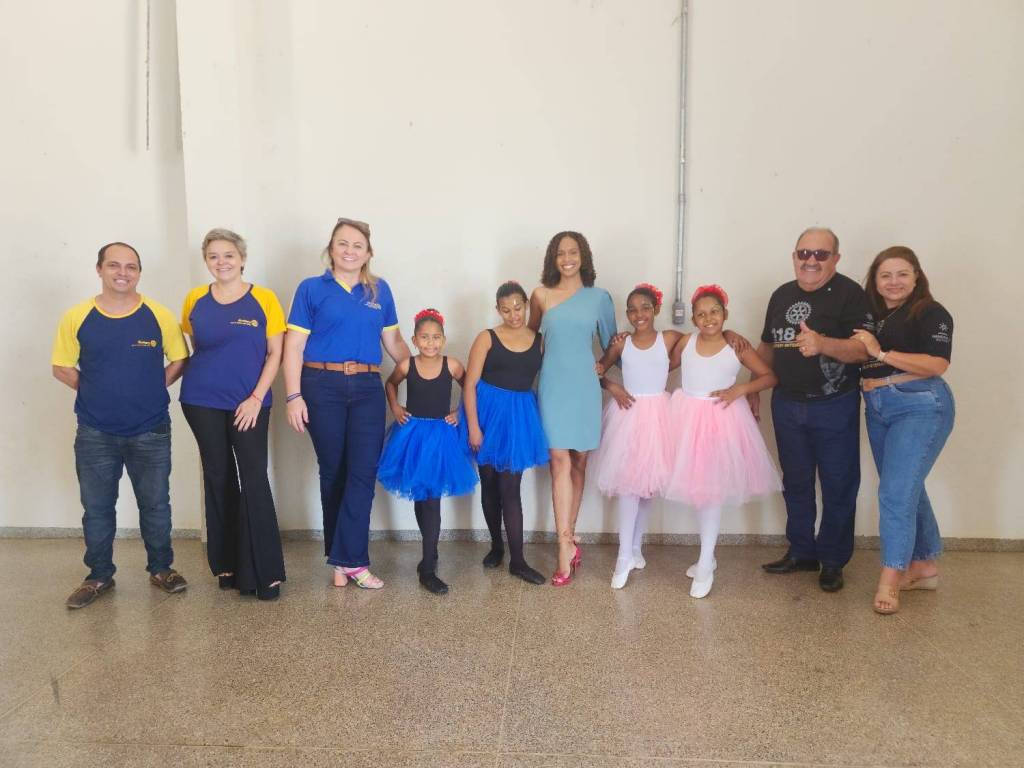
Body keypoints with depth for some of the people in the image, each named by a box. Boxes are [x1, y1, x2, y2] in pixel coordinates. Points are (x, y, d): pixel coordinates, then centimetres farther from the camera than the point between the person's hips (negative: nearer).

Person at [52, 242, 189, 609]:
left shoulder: (159, 315, -5)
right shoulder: (76, 317, -4)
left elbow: (179, 360, 4)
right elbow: (62, 367, 5)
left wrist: (151, 388, -4)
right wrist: (96, 391, -2)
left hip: (151, 431, 0)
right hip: (95, 433, 1)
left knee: (155, 504, 10)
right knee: (97, 508, 11)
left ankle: (161, 568, 27)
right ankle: (99, 576, 27)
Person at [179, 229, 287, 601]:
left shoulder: (263, 299, -3)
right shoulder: (195, 299, 4)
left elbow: (275, 354, -3)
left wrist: (256, 398, -10)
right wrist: (209, 372, 6)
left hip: (250, 403, -2)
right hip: (203, 402, 3)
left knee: (254, 480, -6)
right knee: (219, 478, 9)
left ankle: (265, 572, 1)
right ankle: (227, 564, 21)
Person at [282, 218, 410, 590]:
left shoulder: (380, 290, 12)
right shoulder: (311, 289, 4)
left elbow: (394, 342, 17)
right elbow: (293, 347, -1)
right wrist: (294, 396, -8)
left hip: (367, 388, 2)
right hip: (323, 388, -2)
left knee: (363, 472, -5)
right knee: (333, 472, 6)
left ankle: (345, 559, 4)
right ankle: (348, 559, 19)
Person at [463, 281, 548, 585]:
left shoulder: (539, 341, 4)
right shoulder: (487, 338, -2)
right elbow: (470, 384, -6)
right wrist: (473, 426, -12)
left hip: (520, 416, 1)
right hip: (488, 412, 0)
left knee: (510, 487, -1)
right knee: (490, 484, 10)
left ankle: (517, 560, 5)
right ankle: (496, 546, 28)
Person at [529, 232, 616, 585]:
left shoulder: (599, 297, 5)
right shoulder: (541, 295, 5)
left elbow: (610, 342, 13)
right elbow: (531, 333, 19)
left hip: (584, 386, 1)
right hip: (552, 384, -1)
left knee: (579, 462, 7)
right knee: (560, 461, -9)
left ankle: (567, 539, 20)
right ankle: (567, 545, -6)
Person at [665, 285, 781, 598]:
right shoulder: (686, 341, 1)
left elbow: (770, 376, 0)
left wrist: (740, 389, -14)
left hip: (722, 420, -3)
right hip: (689, 418, 3)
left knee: (712, 489, -1)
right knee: (697, 487, 10)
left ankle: (706, 565, 9)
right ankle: (707, 556, 27)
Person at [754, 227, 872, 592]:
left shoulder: (849, 294, -11)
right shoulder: (781, 295, 8)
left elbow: (863, 348, -21)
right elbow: (767, 346, 17)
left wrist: (822, 344, -37)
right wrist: (754, 389, 15)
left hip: (834, 407, -5)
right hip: (787, 404, 6)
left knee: (838, 486, 6)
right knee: (795, 482, 15)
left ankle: (832, 562, 20)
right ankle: (801, 552, 29)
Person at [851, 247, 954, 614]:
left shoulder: (931, 313, -8)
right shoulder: (871, 315, 11)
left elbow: (936, 365, -19)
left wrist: (880, 353, -21)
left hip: (920, 407, -7)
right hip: (877, 410, 7)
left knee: (896, 491, -11)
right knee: (907, 490, 14)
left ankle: (890, 580, -2)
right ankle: (925, 567, 27)